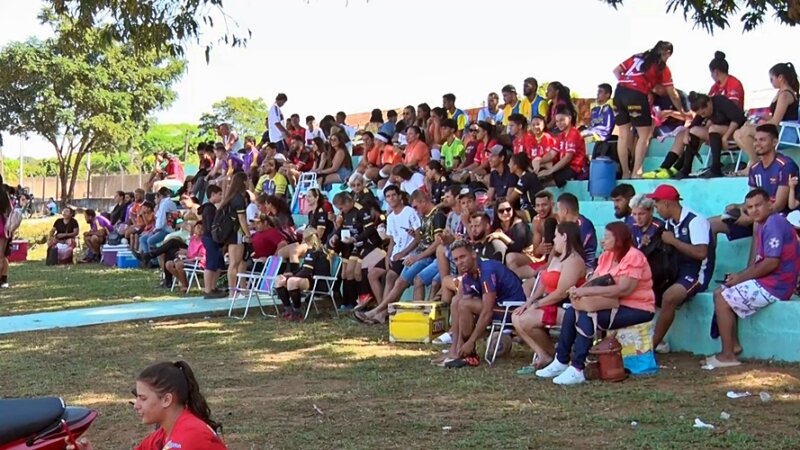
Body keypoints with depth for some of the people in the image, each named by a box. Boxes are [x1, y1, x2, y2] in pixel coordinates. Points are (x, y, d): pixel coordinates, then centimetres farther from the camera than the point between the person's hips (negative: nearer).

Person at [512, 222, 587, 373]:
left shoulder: (573, 260, -15)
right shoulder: (556, 258, 18)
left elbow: (561, 293, -22)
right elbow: (544, 285, 13)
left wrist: (536, 304, -14)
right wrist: (529, 302, -1)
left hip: (565, 308, -11)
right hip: (551, 305, 11)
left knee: (524, 321, -22)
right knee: (516, 316, -1)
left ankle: (551, 355, -3)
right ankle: (542, 356, -9)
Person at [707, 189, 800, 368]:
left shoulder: (774, 224, -18)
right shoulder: (764, 225, 15)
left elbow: (771, 263, -24)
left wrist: (741, 278, -15)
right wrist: (740, 275, -1)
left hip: (775, 286, -11)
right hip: (768, 281, 11)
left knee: (722, 299, -11)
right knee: (720, 292, 14)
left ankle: (728, 356, -9)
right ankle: (734, 344, 12)